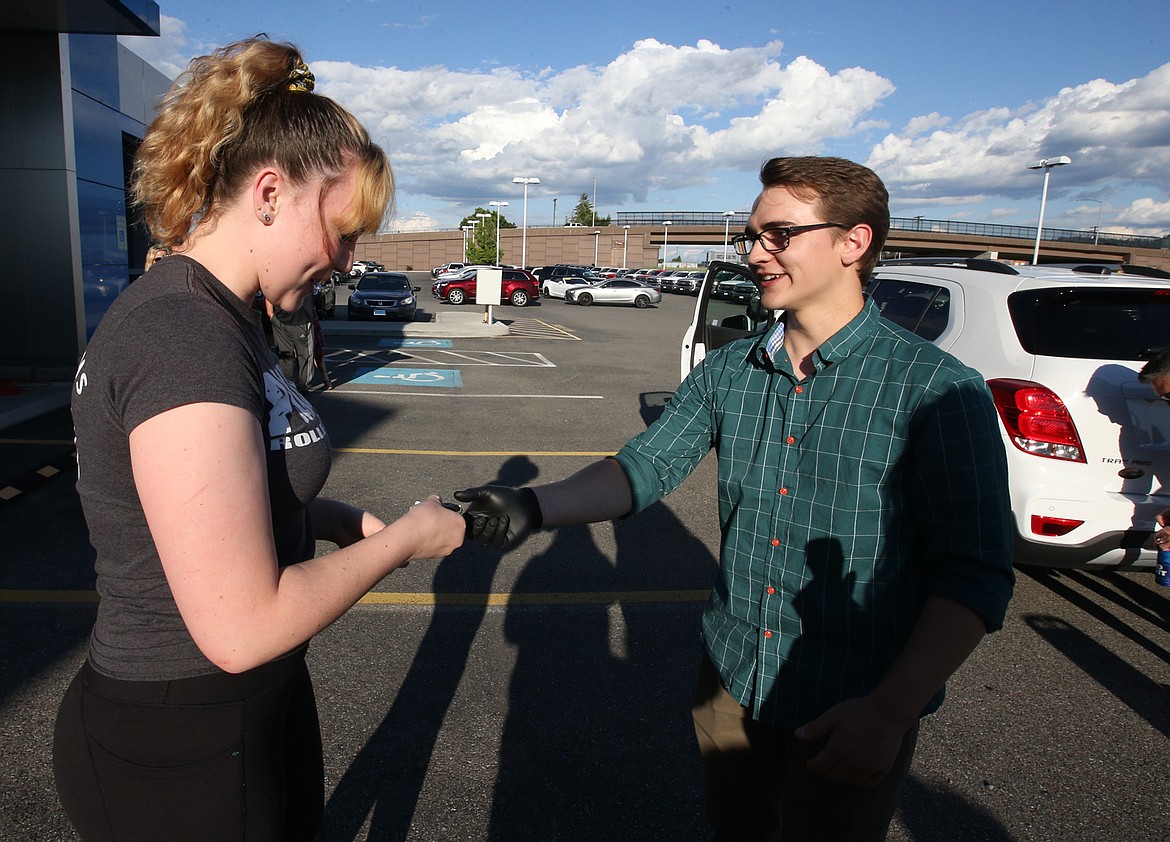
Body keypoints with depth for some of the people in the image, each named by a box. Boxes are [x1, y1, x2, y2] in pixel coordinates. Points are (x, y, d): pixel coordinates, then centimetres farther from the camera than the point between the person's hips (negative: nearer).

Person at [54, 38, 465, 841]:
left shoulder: (218, 317, 4)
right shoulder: (185, 340, -27)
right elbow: (243, 627, -29)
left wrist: (339, 520, 0)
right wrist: (403, 538, -16)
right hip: (181, 753, -9)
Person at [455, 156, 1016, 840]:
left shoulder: (938, 392, -18)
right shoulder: (727, 372, -2)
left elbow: (975, 576, -17)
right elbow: (647, 467, -5)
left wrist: (890, 713, -24)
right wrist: (534, 507, -21)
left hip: (849, 713, -4)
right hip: (730, 681, 5)